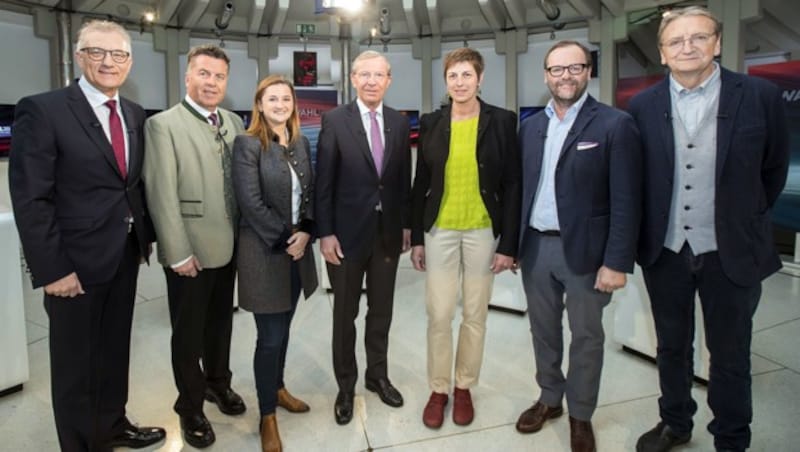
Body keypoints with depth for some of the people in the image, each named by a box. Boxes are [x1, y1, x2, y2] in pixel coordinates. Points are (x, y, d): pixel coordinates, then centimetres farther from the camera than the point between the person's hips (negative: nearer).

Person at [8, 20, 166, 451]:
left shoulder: (135, 114, 7)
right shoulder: (42, 110, -13)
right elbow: (30, 199, -16)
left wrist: (144, 238, 9)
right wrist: (52, 269, -18)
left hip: (125, 256, 6)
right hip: (77, 261, -6)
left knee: (115, 350, 20)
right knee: (76, 362, 11)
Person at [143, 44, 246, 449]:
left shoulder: (234, 123, 8)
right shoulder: (163, 125, -10)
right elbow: (162, 196, -14)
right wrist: (179, 253, -16)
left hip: (228, 246, 6)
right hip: (190, 252, -5)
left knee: (220, 323, 21)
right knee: (188, 333, 10)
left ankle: (217, 383, 43)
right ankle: (190, 407, 29)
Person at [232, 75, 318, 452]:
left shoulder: (301, 143, 9)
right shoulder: (247, 144, -10)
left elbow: (310, 194, 10)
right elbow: (251, 202, -16)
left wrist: (305, 232, -5)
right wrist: (285, 237, -13)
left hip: (297, 248, 6)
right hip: (264, 252, -6)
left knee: (283, 329, 17)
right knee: (270, 337, 1)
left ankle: (278, 389, 38)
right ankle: (267, 417, 17)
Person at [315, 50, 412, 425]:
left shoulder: (399, 122, 5)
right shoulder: (334, 120, -6)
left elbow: (404, 179, 8)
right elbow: (324, 182, -8)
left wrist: (406, 224, 7)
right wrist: (325, 233, -11)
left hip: (389, 232, 3)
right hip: (348, 232, -3)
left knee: (381, 310, 15)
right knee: (345, 314, 11)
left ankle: (377, 375, 34)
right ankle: (346, 385, 28)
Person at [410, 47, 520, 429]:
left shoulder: (502, 121, -3)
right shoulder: (431, 123, 3)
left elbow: (512, 185, -3)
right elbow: (420, 184, 6)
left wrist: (508, 243, -7)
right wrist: (416, 237, 3)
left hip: (483, 232, -1)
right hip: (439, 231, 1)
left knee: (475, 316, 10)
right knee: (438, 315, 4)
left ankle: (464, 388, 28)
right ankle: (438, 389, 23)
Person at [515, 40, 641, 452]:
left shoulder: (615, 124, -8)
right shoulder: (530, 126, 8)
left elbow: (626, 201, -12)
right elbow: (521, 188, 10)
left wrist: (617, 262, -15)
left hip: (584, 250, -4)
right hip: (535, 247, 5)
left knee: (586, 337, 10)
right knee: (543, 330, 17)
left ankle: (580, 415, 29)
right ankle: (549, 399, 37)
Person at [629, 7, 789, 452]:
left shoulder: (761, 96, -7)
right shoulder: (643, 106, -2)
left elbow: (774, 170, 5)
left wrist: (744, 220, 10)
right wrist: (647, 231, 8)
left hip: (731, 252, -1)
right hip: (665, 250, 2)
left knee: (730, 355, 12)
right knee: (672, 347, 18)